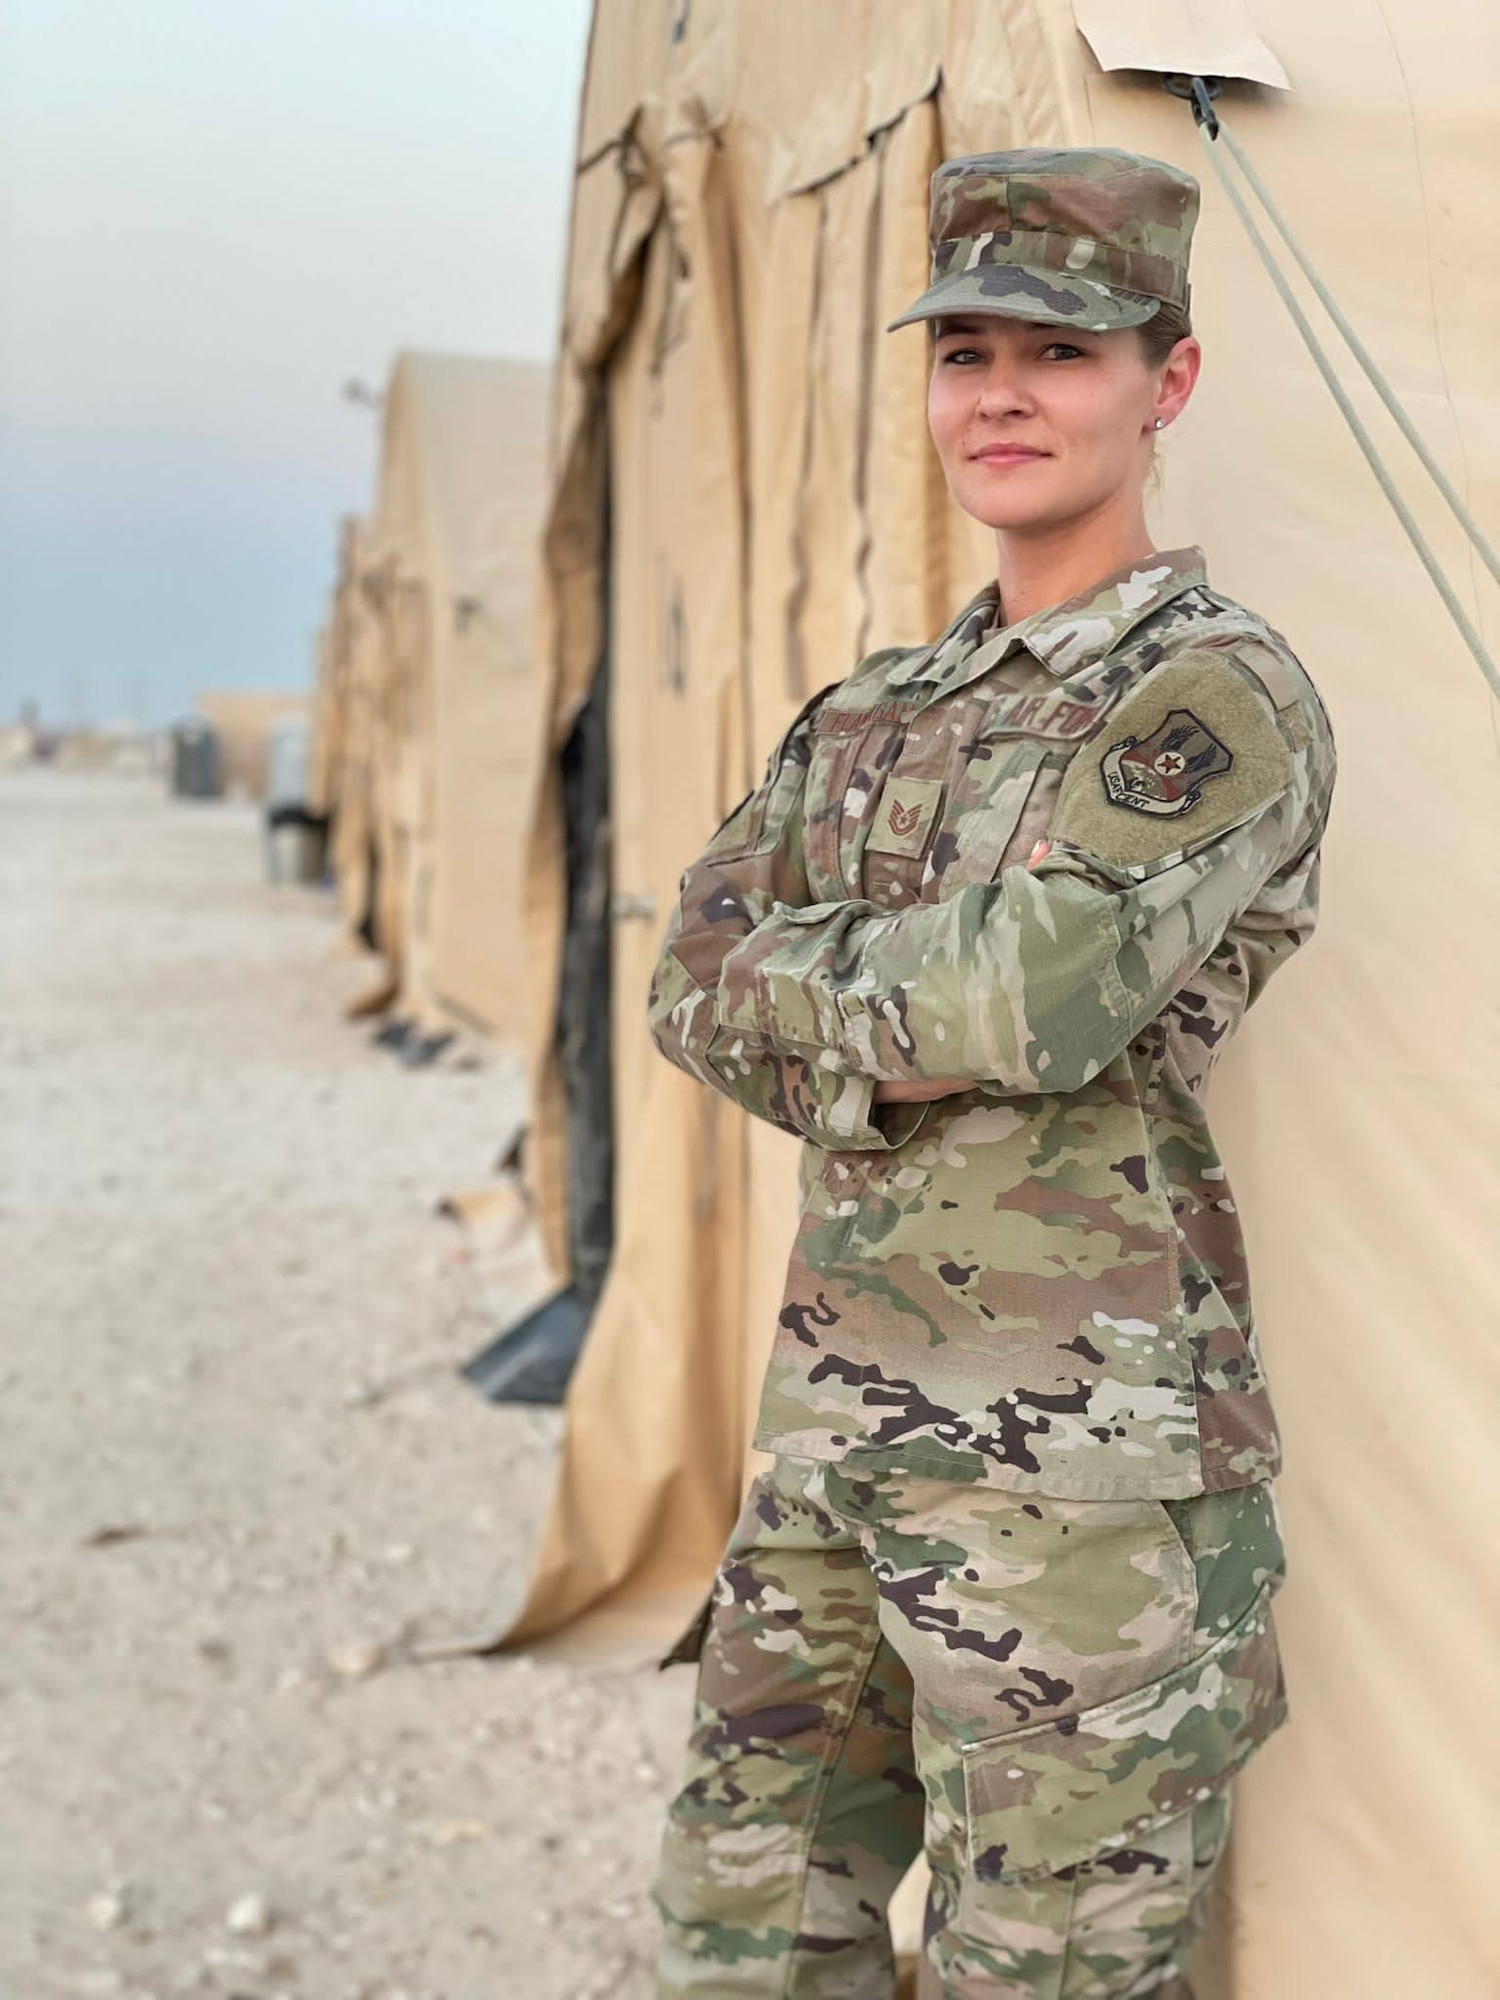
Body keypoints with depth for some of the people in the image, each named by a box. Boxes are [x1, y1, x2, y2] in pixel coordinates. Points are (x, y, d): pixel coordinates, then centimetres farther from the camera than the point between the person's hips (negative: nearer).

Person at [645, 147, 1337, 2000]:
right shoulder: (879, 711, 14)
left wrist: (780, 969, -6)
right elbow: (687, 989, 6)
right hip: (837, 1427, 8)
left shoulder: (1221, 694, -10)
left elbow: (1034, 995, -23)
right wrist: (902, 1029, -12)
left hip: (1074, 1454, -7)